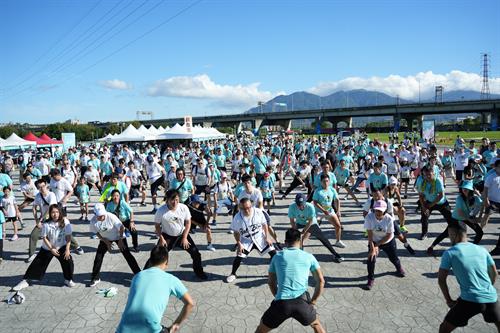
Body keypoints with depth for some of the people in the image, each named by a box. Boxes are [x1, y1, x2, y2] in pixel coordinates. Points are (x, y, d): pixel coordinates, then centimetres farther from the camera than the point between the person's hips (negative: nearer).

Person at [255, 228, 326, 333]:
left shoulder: (277, 256, 13)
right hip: (301, 302, 0)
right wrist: (312, 302, 15)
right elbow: (321, 281, 9)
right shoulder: (309, 257, 10)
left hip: (281, 303, 0)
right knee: (316, 324, 32)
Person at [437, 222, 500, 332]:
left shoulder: (449, 253, -3)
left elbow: (441, 279, -4)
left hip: (470, 300, -5)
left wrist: (449, 300, 7)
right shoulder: (482, 249, 10)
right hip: (491, 297, 5)